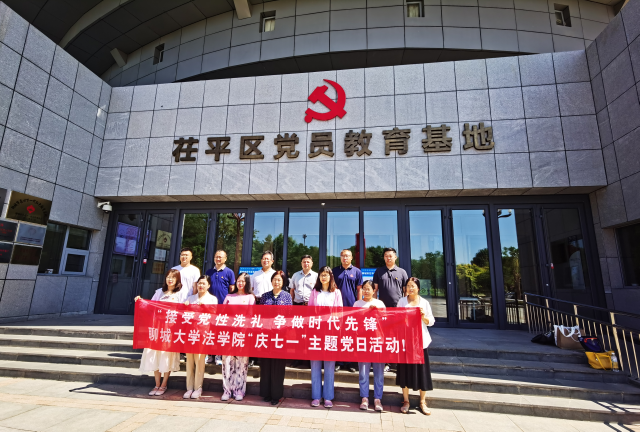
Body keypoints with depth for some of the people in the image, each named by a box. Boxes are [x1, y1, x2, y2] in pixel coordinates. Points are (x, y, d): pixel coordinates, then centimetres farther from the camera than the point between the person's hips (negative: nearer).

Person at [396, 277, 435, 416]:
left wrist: (424, 316, -14)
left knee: (421, 370, 5)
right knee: (405, 369, 6)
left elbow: (431, 322, 4)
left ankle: (423, 402, 20)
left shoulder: (424, 303, 4)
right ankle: (406, 401, 20)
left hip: (420, 340, 0)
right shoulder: (402, 301, 4)